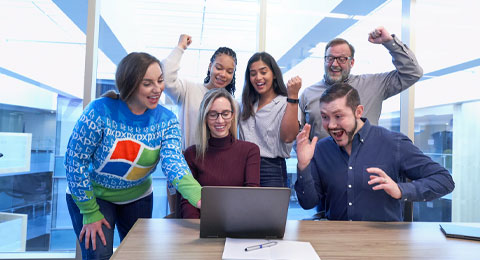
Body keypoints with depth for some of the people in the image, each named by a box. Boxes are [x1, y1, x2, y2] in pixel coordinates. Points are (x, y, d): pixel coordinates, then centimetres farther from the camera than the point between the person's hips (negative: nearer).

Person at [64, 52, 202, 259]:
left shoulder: (166, 120, -15)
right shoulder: (100, 111, -25)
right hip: (92, 195, -3)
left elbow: (174, 164, -29)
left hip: (137, 198, 4)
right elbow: (74, 161, -19)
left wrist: (200, 198, -48)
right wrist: (91, 213, -16)